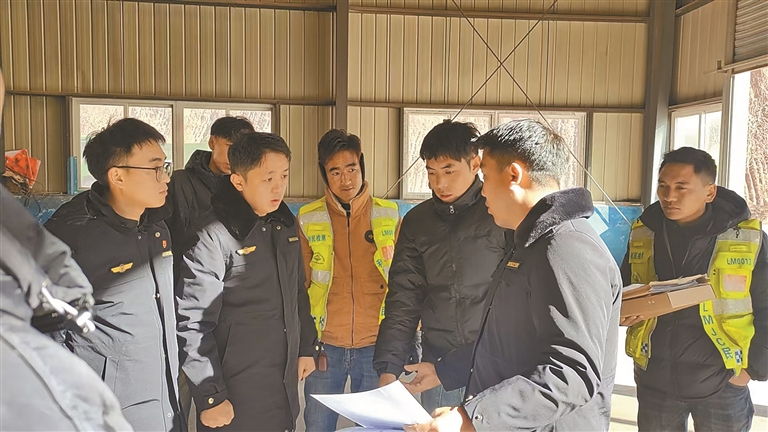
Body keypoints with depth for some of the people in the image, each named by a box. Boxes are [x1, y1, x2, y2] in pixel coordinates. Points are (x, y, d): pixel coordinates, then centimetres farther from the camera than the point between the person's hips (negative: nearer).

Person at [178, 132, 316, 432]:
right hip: (237, 393, -6)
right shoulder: (214, 236, -17)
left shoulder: (285, 224, 4)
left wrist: (306, 348, 15)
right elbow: (192, 323, -16)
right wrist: (210, 396, -14)